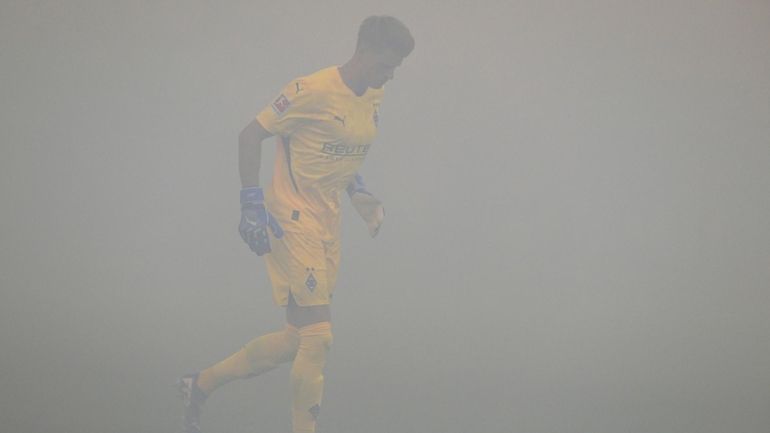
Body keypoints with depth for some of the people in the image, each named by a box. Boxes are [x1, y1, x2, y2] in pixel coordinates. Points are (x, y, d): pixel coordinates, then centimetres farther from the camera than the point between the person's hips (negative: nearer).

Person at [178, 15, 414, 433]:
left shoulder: (373, 98, 8)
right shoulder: (313, 90, -16)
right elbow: (250, 135, -11)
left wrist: (358, 193, 8)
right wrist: (252, 204, -16)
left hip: (327, 227, 9)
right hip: (292, 223, -9)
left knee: (297, 340, 12)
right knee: (317, 338, -9)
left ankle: (201, 383, 27)